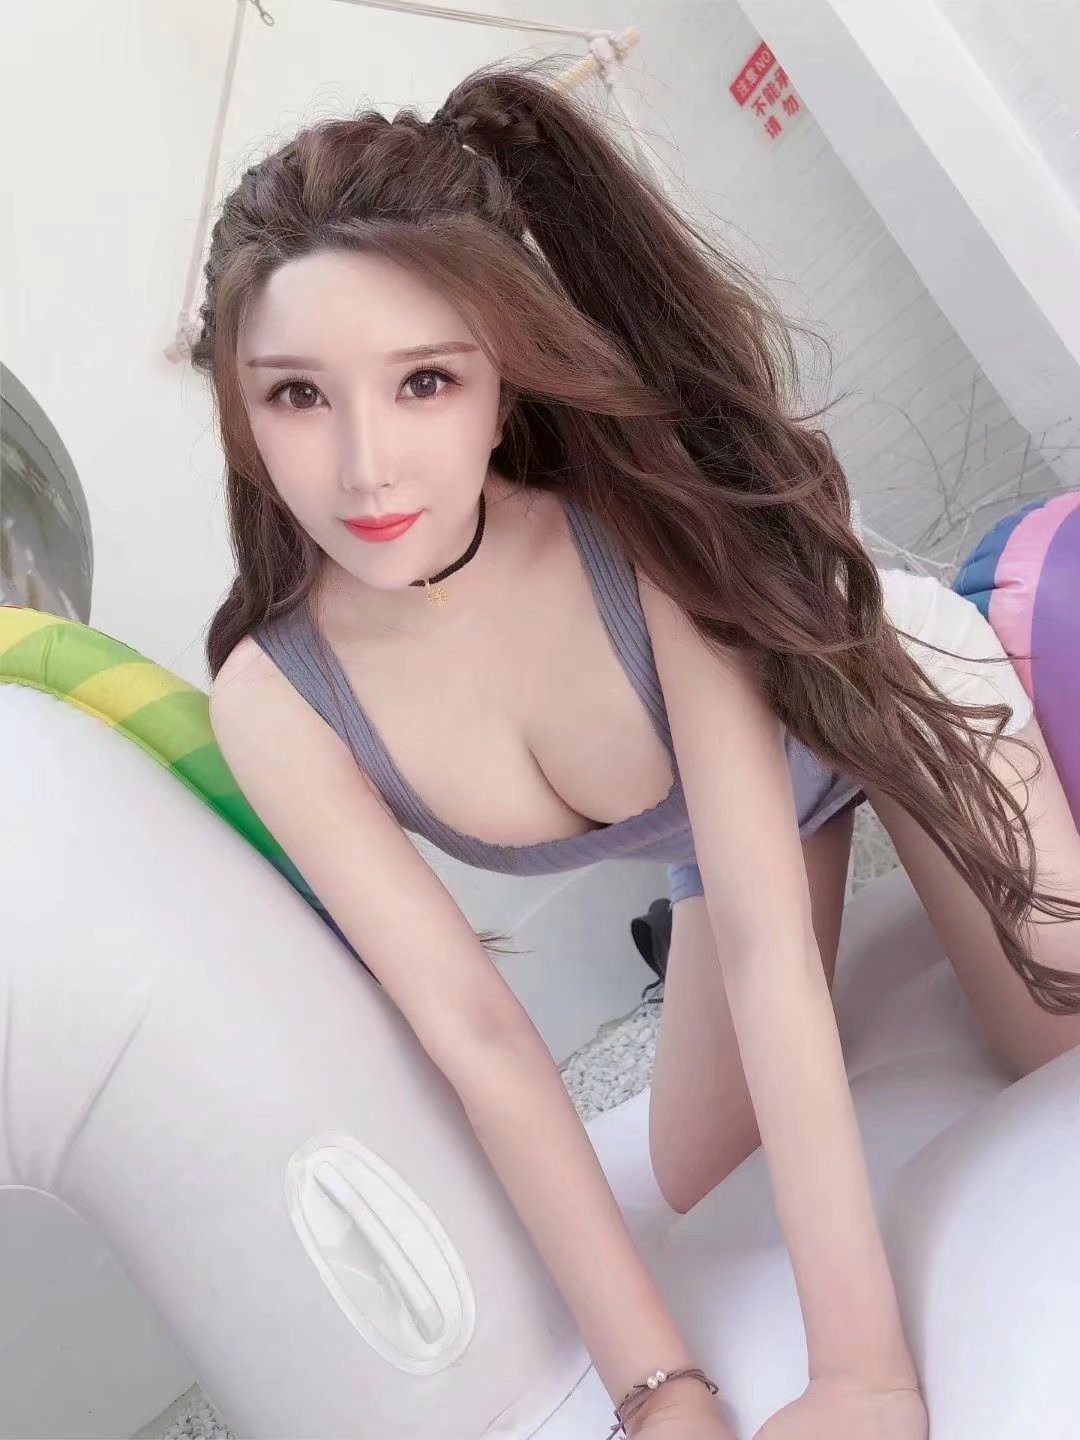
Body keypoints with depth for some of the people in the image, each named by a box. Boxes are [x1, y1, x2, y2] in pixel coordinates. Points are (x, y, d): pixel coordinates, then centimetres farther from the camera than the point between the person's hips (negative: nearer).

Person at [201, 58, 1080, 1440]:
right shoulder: (278, 700, -32)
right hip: (724, 835, 3)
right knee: (701, 1182, 12)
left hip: (881, 679, -2)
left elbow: (764, 934, -41)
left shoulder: (641, 528, -40)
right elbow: (475, 1029, -29)